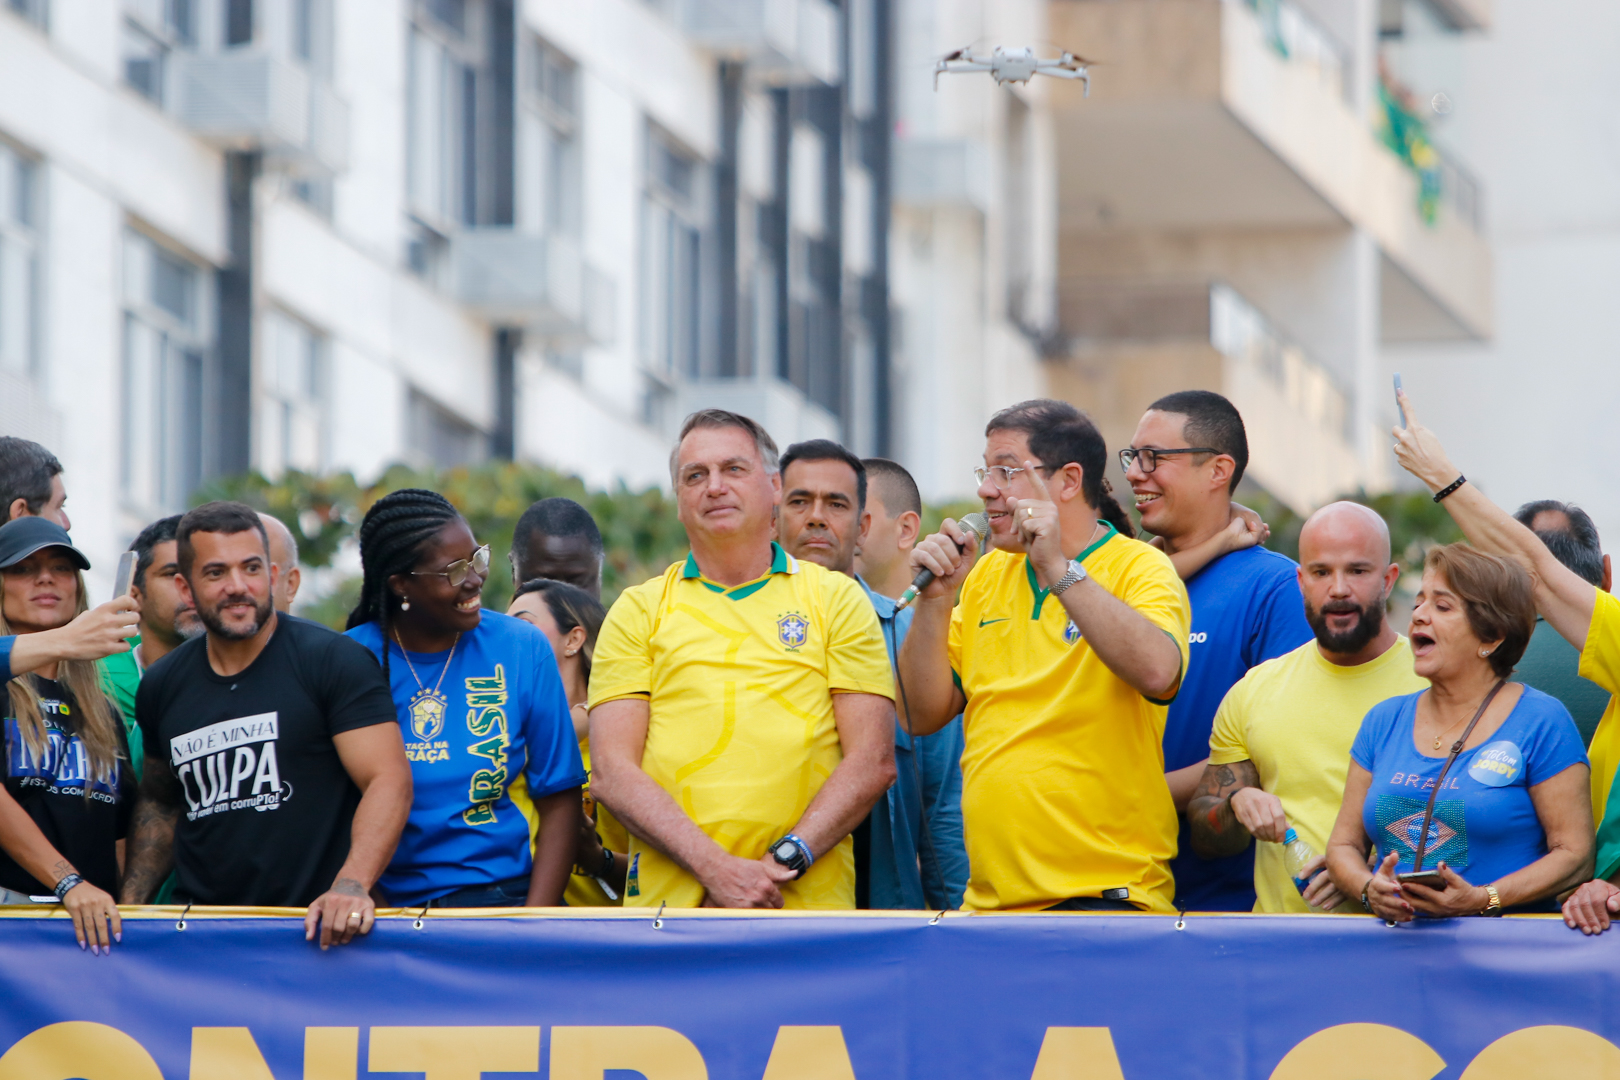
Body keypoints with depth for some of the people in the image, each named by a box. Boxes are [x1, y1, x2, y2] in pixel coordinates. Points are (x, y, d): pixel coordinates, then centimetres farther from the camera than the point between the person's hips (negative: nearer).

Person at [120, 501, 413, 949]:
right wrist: (129, 904, 14)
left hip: (314, 925, -4)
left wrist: (351, 886, -23)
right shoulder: (163, 686, 14)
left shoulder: (335, 661, -2)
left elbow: (389, 780, -8)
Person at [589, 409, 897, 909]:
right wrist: (715, 867, -12)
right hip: (668, 901, 0)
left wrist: (784, 861, -11)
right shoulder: (638, 611, 11)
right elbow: (611, 773, 1)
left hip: (810, 904, 0)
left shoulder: (837, 599, 11)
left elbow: (873, 761, 3)